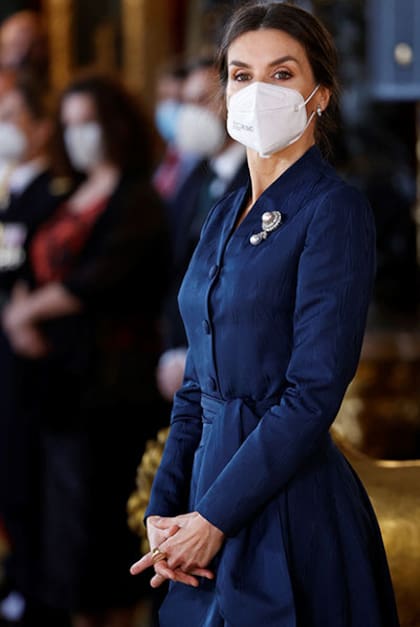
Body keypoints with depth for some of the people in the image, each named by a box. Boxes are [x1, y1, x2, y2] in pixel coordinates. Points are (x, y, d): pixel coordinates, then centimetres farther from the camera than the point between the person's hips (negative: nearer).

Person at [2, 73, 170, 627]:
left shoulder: (136, 201, -8)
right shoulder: (73, 201, 18)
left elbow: (99, 279, -19)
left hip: (110, 379, -8)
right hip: (61, 373, 8)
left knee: (100, 505, -7)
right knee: (65, 502, 7)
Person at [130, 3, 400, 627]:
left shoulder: (335, 210, -11)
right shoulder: (224, 216, 12)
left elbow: (314, 394, -18)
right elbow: (197, 384, 14)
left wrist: (213, 518, -17)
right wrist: (164, 509, 2)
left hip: (291, 503, -7)